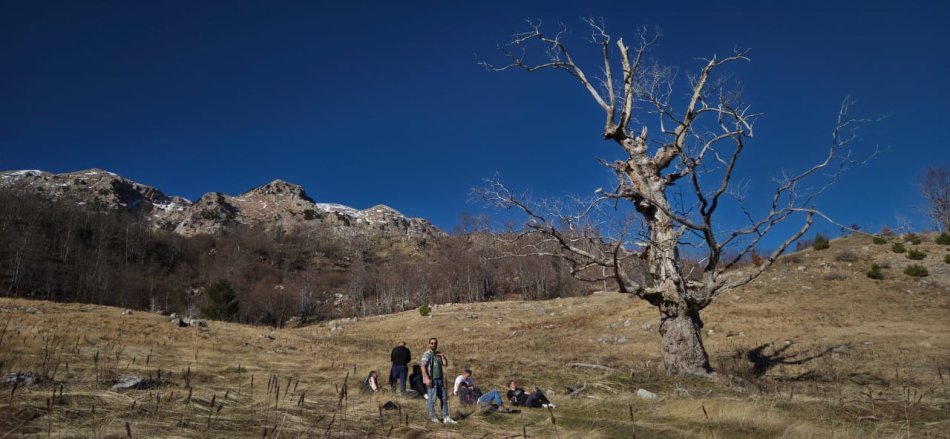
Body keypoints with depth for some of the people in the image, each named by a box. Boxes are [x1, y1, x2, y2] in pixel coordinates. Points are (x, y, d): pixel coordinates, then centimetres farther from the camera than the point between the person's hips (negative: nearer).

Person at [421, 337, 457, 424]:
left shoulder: (438, 354, 17)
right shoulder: (427, 354, -5)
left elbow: (446, 364, 13)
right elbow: (423, 367, -14)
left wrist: (442, 356, 0)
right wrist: (427, 378, -22)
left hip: (439, 379, 7)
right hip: (431, 380, -7)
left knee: (444, 398, 6)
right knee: (432, 399, -3)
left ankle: (446, 417, 9)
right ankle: (433, 417, 8)